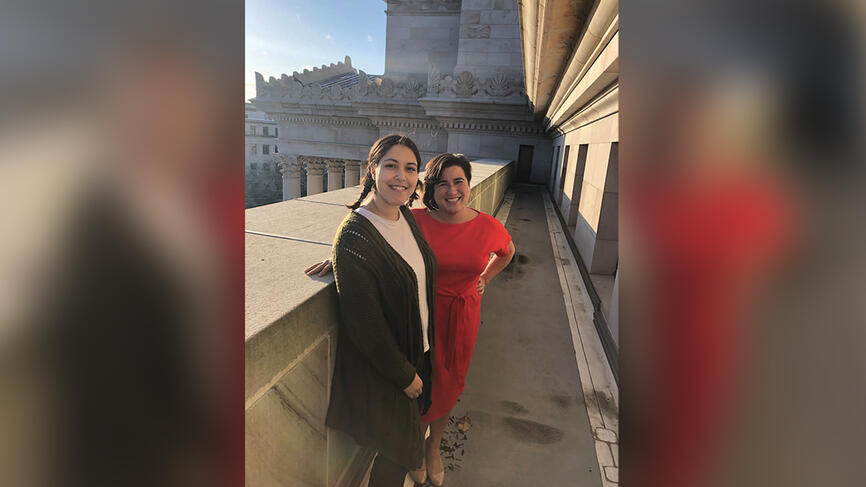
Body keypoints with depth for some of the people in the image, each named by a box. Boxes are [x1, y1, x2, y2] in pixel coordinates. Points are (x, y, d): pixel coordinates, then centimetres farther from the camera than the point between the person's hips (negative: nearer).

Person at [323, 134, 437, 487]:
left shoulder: (407, 216, -4)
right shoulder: (354, 236, -28)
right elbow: (365, 325, -24)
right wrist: (405, 375, -13)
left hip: (418, 350, 7)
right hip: (381, 368, -7)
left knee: (408, 434, 29)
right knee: (396, 450, 15)